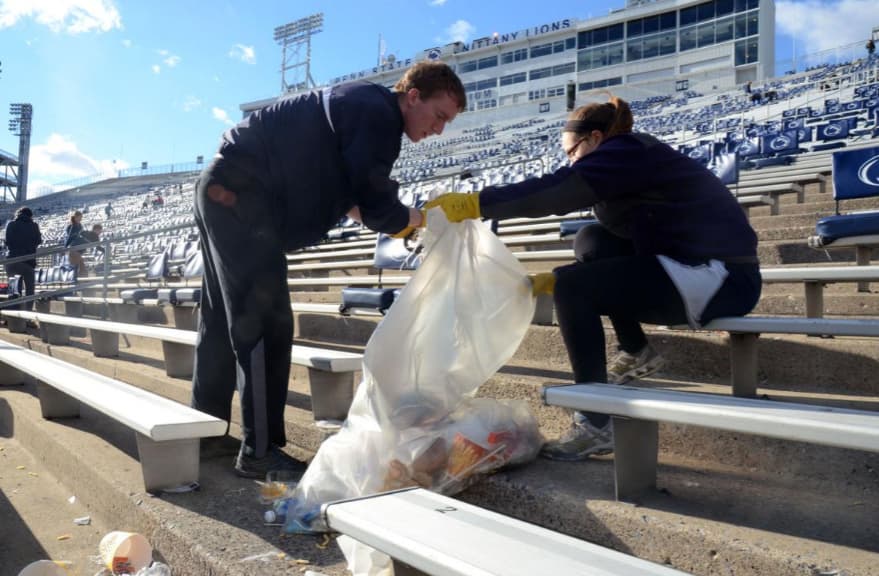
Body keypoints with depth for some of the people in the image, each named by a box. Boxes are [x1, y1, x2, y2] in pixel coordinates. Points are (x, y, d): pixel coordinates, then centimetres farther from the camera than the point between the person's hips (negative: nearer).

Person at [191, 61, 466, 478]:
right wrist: (419, 219, 1)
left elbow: (344, 194, 21)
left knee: (223, 320, 16)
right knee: (266, 324, -8)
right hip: (240, 197, -11)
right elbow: (378, 209, -19)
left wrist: (398, 217, 9)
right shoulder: (378, 115, -14)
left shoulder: (361, 107, 17)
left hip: (225, 191, 11)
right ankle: (259, 452, 0)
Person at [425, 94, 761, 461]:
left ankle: (596, 425, -11)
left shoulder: (628, 151, -11)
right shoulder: (631, 159, 18)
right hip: (693, 266, 10)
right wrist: (555, 278, 11)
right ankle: (637, 354, 17)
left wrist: (473, 204, -24)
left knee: (573, 290, -16)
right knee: (591, 242, 13)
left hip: (720, 279, -10)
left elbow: (555, 191, -25)